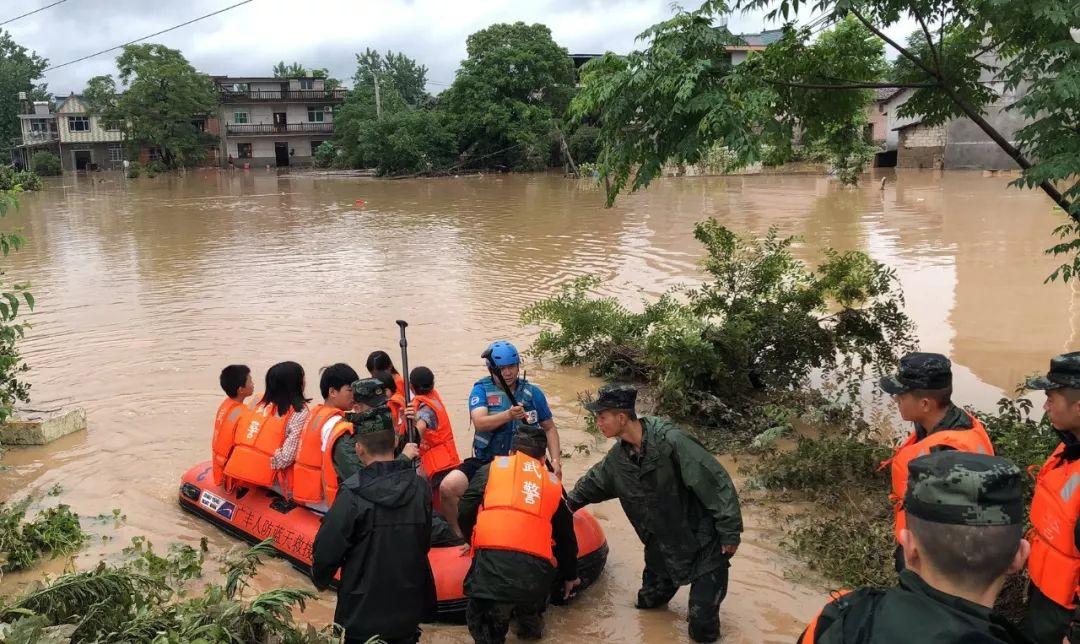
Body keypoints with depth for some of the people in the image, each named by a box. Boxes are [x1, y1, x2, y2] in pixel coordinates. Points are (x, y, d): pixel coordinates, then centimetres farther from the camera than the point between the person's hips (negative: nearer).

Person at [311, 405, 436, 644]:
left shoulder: (353, 493, -20)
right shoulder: (420, 487, -9)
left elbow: (326, 550, -16)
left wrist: (320, 580, 5)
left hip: (363, 614, -3)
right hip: (409, 610, 3)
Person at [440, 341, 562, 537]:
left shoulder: (533, 392, 8)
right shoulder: (481, 389, 1)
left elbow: (549, 428, 14)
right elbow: (480, 423, -16)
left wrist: (555, 460, 0)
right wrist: (508, 415, -34)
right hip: (485, 461, -1)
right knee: (448, 487, -21)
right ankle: (459, 535, 4)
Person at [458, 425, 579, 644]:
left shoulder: (491, 468, 18)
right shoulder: (553, 483, 26)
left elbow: (464, 514, 11)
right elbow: (567, 537, 34)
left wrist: (474, 541, 33)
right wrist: (570, 576, 50)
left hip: (492, 561, -3)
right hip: (536, 569, 3)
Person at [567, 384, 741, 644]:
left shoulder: (669, 440, -27)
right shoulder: (618, 457, -3)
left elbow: (715, 482, -24)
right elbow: (591, 484, 18)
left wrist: (730, 533, -21)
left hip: (704, 542, -6)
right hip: (663, 543, 6)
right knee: (648, 601, 19)